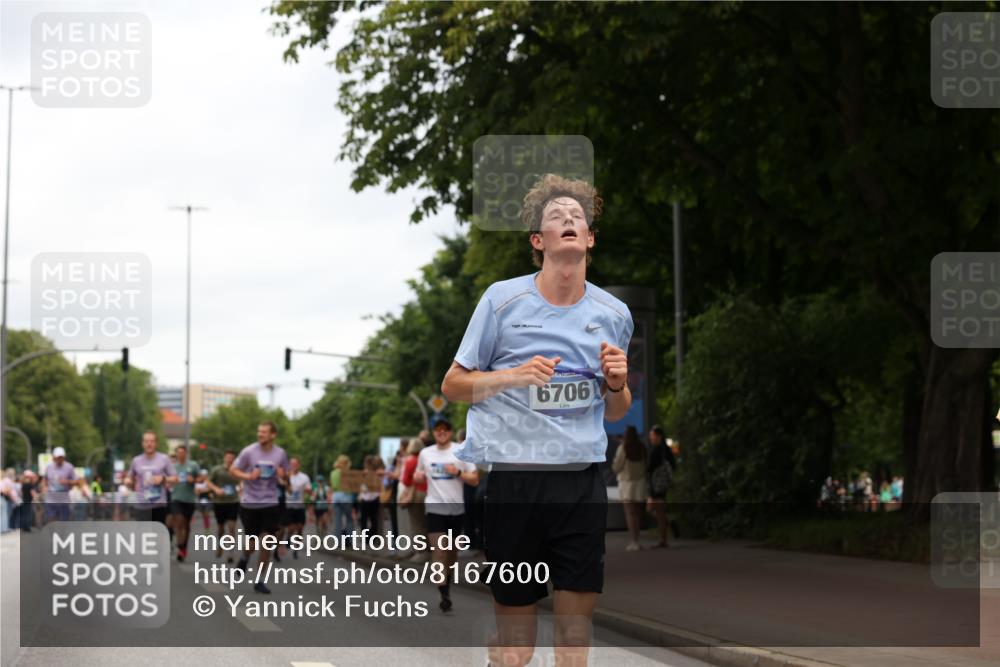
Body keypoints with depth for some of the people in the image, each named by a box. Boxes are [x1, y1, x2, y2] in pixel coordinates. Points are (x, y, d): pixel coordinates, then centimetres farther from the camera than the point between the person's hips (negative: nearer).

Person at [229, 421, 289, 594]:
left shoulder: (280, 454, -2)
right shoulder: (249, 451, -9)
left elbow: (285, 476, 11)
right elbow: (232, 470, -2)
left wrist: (283, 475, -13)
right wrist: (248, 476, -20)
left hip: (270, 503, 1)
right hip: (249, 503, -1)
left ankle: (260, 581, 5)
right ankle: (245, 558, 43)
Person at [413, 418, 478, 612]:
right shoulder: (425, 453, 5)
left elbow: (475, 480, -2)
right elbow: (419, 475, 20)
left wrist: (458, 473, -18)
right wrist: (417, 476, -3)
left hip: (456, 507, 0)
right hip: (435, 507, 0)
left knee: (452, 551, 14)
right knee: (439, 552, -13)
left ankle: (448, 583, 35)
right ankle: (445, 595, -13)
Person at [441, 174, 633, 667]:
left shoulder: (613, 314, 9)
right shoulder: (502, 299, -1)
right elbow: (452, 386, 4)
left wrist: (617, 384, -3)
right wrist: (513, 376, -12)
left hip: (583, 478, 3)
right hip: (511, 475, -3)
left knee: (577, 614, 4)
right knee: (513, 614, 1)